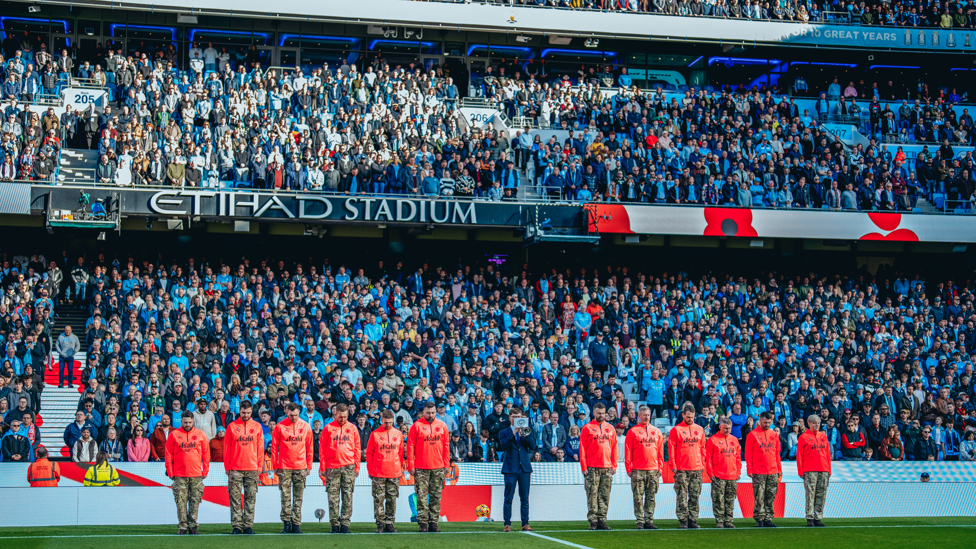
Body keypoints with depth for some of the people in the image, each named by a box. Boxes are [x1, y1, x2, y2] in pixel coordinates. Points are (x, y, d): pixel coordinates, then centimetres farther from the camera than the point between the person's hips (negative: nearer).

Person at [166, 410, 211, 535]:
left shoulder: (200, 435, 7)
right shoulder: (174, 435, 4)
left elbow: (206, 454, 9)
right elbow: (168, 455, 5)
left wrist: (205, 471, 3)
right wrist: (170, 472, -1)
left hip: (196, 475, 1)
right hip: (179, 475, -1)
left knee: (195, 501, 2)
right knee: (181, 501, -2)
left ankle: (193, 526, 7)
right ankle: (183, 527, 2)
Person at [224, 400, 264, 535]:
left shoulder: (257, 426, 8)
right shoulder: (232, 426, 5)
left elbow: (260, 447, 8)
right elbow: (227, 448, 5)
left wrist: (259, 466, 2)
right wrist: (227, 467, 0)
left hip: (252, 468, 1)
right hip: (235, 469, -1)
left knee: (250, 498, 2)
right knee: (235, 498, -2)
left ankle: (248, 525, 5)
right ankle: (236, 526, 0)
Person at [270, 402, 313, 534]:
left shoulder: (306, 427, 5)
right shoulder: (280, 426, 0)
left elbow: (309, 448, 9)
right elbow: (274, 447, 3)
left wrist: (309, 466, 6)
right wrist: (275, 466, -1)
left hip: (300, 467, 1)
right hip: (284, 467, -1)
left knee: (298, 498, 3)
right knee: (285, 497, -2)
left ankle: (296, 524, 5)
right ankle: (286, 523, 3)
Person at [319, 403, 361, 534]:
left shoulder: (352, 428, 10)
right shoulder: (328, 428, 5)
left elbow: (357, 448, 11)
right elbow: (322, 448, 5)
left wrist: (357, 466, 5)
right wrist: (322, 468, 0)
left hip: (348, 466, 1)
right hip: (332, 467, -1)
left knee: (347, 495, -1)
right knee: (333, 496, -1)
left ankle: (345, 523, 1)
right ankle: (335, 524, 3)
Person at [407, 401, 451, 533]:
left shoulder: (442, 426, 10)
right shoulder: (416, 426, 0)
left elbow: (446, 446, 12)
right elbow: (410, 446, -1)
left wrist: (446, 465, 6)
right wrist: (411, 466, -7)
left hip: (438, 467, 3)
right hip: (421, 468, -3)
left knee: (436, 496, 4)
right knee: (422, 496, -4)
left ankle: (433, 522, 8)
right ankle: (423, 523, -1)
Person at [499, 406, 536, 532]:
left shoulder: (526, 431, 14)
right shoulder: (504, 432, 8)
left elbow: (532, 447, 0)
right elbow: (504, 446, -11)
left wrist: (525, 433, -12)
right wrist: (513, 433, -18)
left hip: (525, 468, 2)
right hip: (510, 468, -2)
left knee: (525, 499, 3)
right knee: (508, 499, -3)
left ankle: (525, 524, 7)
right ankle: (507, 524, 0)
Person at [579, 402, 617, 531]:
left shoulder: (611, 429, 14)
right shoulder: (587, 428, 3)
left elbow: (614, 448, 14)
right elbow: (582, 449, 0)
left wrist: (614, 465, 6)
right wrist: (584, 467, -6)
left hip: (607, 468, 3)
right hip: (592, 468, -3)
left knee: (604, 496, 3)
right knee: (592, 495, -5)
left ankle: (602, 520, 5)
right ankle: (593, 521, -4)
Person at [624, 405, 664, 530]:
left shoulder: (657, 432, 13)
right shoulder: (633, 432, 3)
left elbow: (660, 451, 14)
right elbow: (628, 451, 1)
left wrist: (660, 468, 7)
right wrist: (629, 469, -4)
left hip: (653, 470, 3)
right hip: (638, 470, -3)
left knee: (651, 497, 4)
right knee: (638, 497, -4)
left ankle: (649, 521, 7)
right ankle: (640, 521, -1)